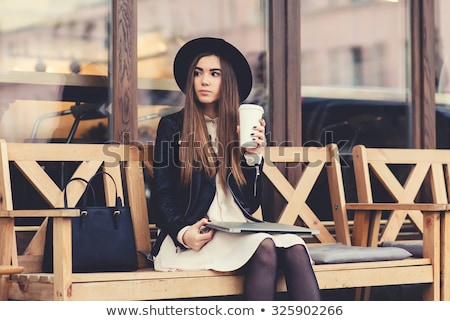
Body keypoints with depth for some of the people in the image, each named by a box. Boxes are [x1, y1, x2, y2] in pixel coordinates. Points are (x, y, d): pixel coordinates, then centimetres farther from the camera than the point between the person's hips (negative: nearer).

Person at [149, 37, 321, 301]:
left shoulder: (240, 128, 17)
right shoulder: (172, 127, 8)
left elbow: (252, 204, 14)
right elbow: (162, 197, 2)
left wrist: (253, 155, 1)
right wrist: (183, 233, -17)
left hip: (239, 230, 4)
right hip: (194, 237, -4)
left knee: (295, 248, -29)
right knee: (264, 247, -33)